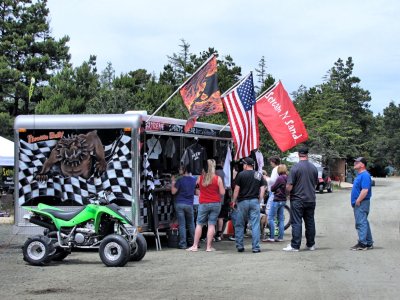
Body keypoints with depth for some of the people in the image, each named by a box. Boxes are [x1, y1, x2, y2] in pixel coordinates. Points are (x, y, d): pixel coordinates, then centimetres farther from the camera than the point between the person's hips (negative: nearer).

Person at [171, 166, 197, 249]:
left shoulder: (180, 180, -9)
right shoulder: (194, 180, 4)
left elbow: (173, 192, -7)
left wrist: (173, 182, 6)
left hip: (179, 204, -3)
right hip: (189, 204, 3)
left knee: (182, 224, -1)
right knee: (191, 224, 15)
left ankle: (183, 244, -2)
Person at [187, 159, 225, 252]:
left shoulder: (200, 178, -2)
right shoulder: (218, 179, -6)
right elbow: (222, 192, -4)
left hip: (203, 204, 1)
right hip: (215, 204, 0)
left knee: (199, 224, 8)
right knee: (211, 225, 2)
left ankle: (195, 246, 6)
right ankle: (209, 247, 2)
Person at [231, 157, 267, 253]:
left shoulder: (241, 175, -4)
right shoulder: (259, 175, 6)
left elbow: (236, 190, -4)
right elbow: (262, 190, 4)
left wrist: (234, 201, 6)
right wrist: (259, 200, 12)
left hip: (243, 201, -2)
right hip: (255, 201, 2)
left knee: (239, 225, 9)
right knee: (255, 225, 1)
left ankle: (239, 246, 9)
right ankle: (256, 247, -2)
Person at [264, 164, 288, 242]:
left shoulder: (280, 178, -17)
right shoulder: (287, 178, 7)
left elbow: (272, 188, -13)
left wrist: (271, 187, 7)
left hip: (277, 200, -9)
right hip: (283, 200, 9)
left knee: (271, 218, -4)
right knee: (281, 219, 10)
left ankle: (272, 237, -6)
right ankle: (280, 237, 11)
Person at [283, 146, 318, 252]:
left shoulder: (295, 168, -14)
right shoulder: (314, 168, 3)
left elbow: (289, 186, -15)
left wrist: (289, 191, 6)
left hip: (297, 200, -5)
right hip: (311, 199, 5)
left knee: (296, 223, -2)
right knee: (310, 222, 12)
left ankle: (295, 245, -2)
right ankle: (311, 244, 18)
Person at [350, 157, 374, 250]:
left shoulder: (365, 175, -17)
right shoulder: (359, 175, 16)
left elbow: (365, 190, -25)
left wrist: (358, 201, -21)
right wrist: (355, 202, 18)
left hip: (361, 203, -11)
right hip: (358, 204, 11)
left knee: (361, 223, -10)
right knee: (364, 223, 14)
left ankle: (362, 243, -9)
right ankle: (369, 243, 20)